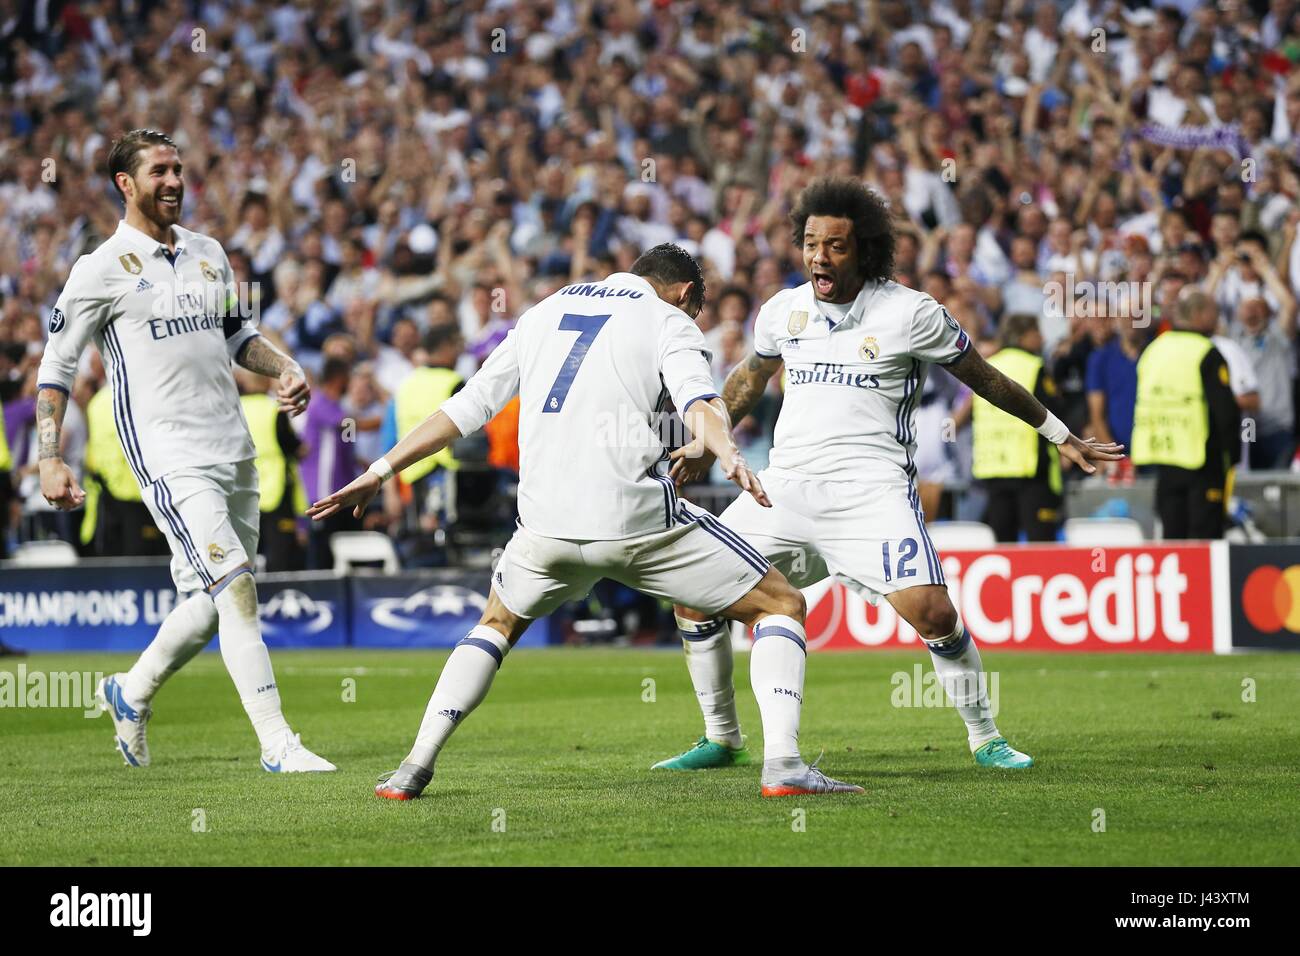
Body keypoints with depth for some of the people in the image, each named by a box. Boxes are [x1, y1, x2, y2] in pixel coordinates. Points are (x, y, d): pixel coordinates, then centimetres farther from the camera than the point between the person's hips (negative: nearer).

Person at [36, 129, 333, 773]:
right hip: (168, 458, -7)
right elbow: (56, 366, -2)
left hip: (232, 451, 7)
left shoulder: (209, 254, 13)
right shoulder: (102, 270, -5)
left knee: (209, 603, 11)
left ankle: (131, 694, 36)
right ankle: (276, 744, -17)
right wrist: (50, 459, -9)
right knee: (236, 586, -18)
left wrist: (285, 369, 9)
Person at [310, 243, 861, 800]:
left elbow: (468, 406, 22)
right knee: (781, 605, 8)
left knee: (498, 623, 32)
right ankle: (784, 765, -10)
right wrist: (727, 454, -32)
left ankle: (415, 766, 16)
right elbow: (698, 399, -14)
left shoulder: (547, 311, 23)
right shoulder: (668, 321, 8)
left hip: (547, 524, 4)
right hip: (640, 519, -4)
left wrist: (380, 472, 28)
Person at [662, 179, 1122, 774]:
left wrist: (1060, 436, 13)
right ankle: (721, 739, 12)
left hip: (872, 489, -4)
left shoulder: (909, 313, -5)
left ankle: (985, 737, 3)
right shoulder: (783, 312, 7)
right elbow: (750, 379, 28)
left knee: (932, 614, -21)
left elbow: (984, 378, 7)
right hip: (786, 487, 4)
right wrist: (704, 446, 30)